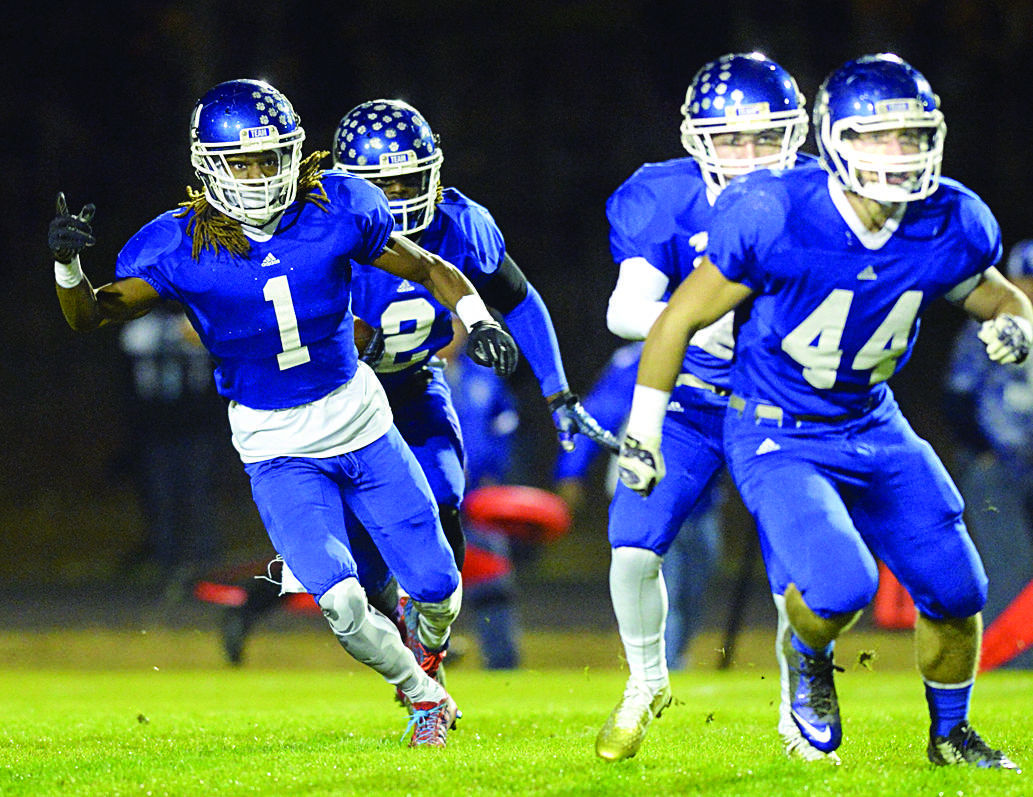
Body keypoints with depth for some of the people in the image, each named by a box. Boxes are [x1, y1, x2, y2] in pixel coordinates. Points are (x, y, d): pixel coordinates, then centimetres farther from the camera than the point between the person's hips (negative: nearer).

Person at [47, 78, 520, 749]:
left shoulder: (336, 210, -13)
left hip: (359, 418, 2)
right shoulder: (181, 247, -17)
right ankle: (423, 697, 14)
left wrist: (478, 318, -19)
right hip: (278, 450, -2)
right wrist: (68, 264, -38)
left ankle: (428, 646, 45)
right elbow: (91, 316, -18)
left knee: (436, 585, 6)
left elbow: (430, 269, -1)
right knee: (342, 604, -17)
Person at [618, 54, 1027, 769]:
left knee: (955, 591, 3)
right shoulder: (775, 218, -26)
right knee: (840, 587, -26)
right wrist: (642, 432, -7)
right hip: (775, 435, -5)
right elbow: (682, 317, -13)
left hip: (873, 428, 5)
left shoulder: (948, 227, -12)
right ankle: (809, 655, 12)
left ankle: (950, 733, 32)